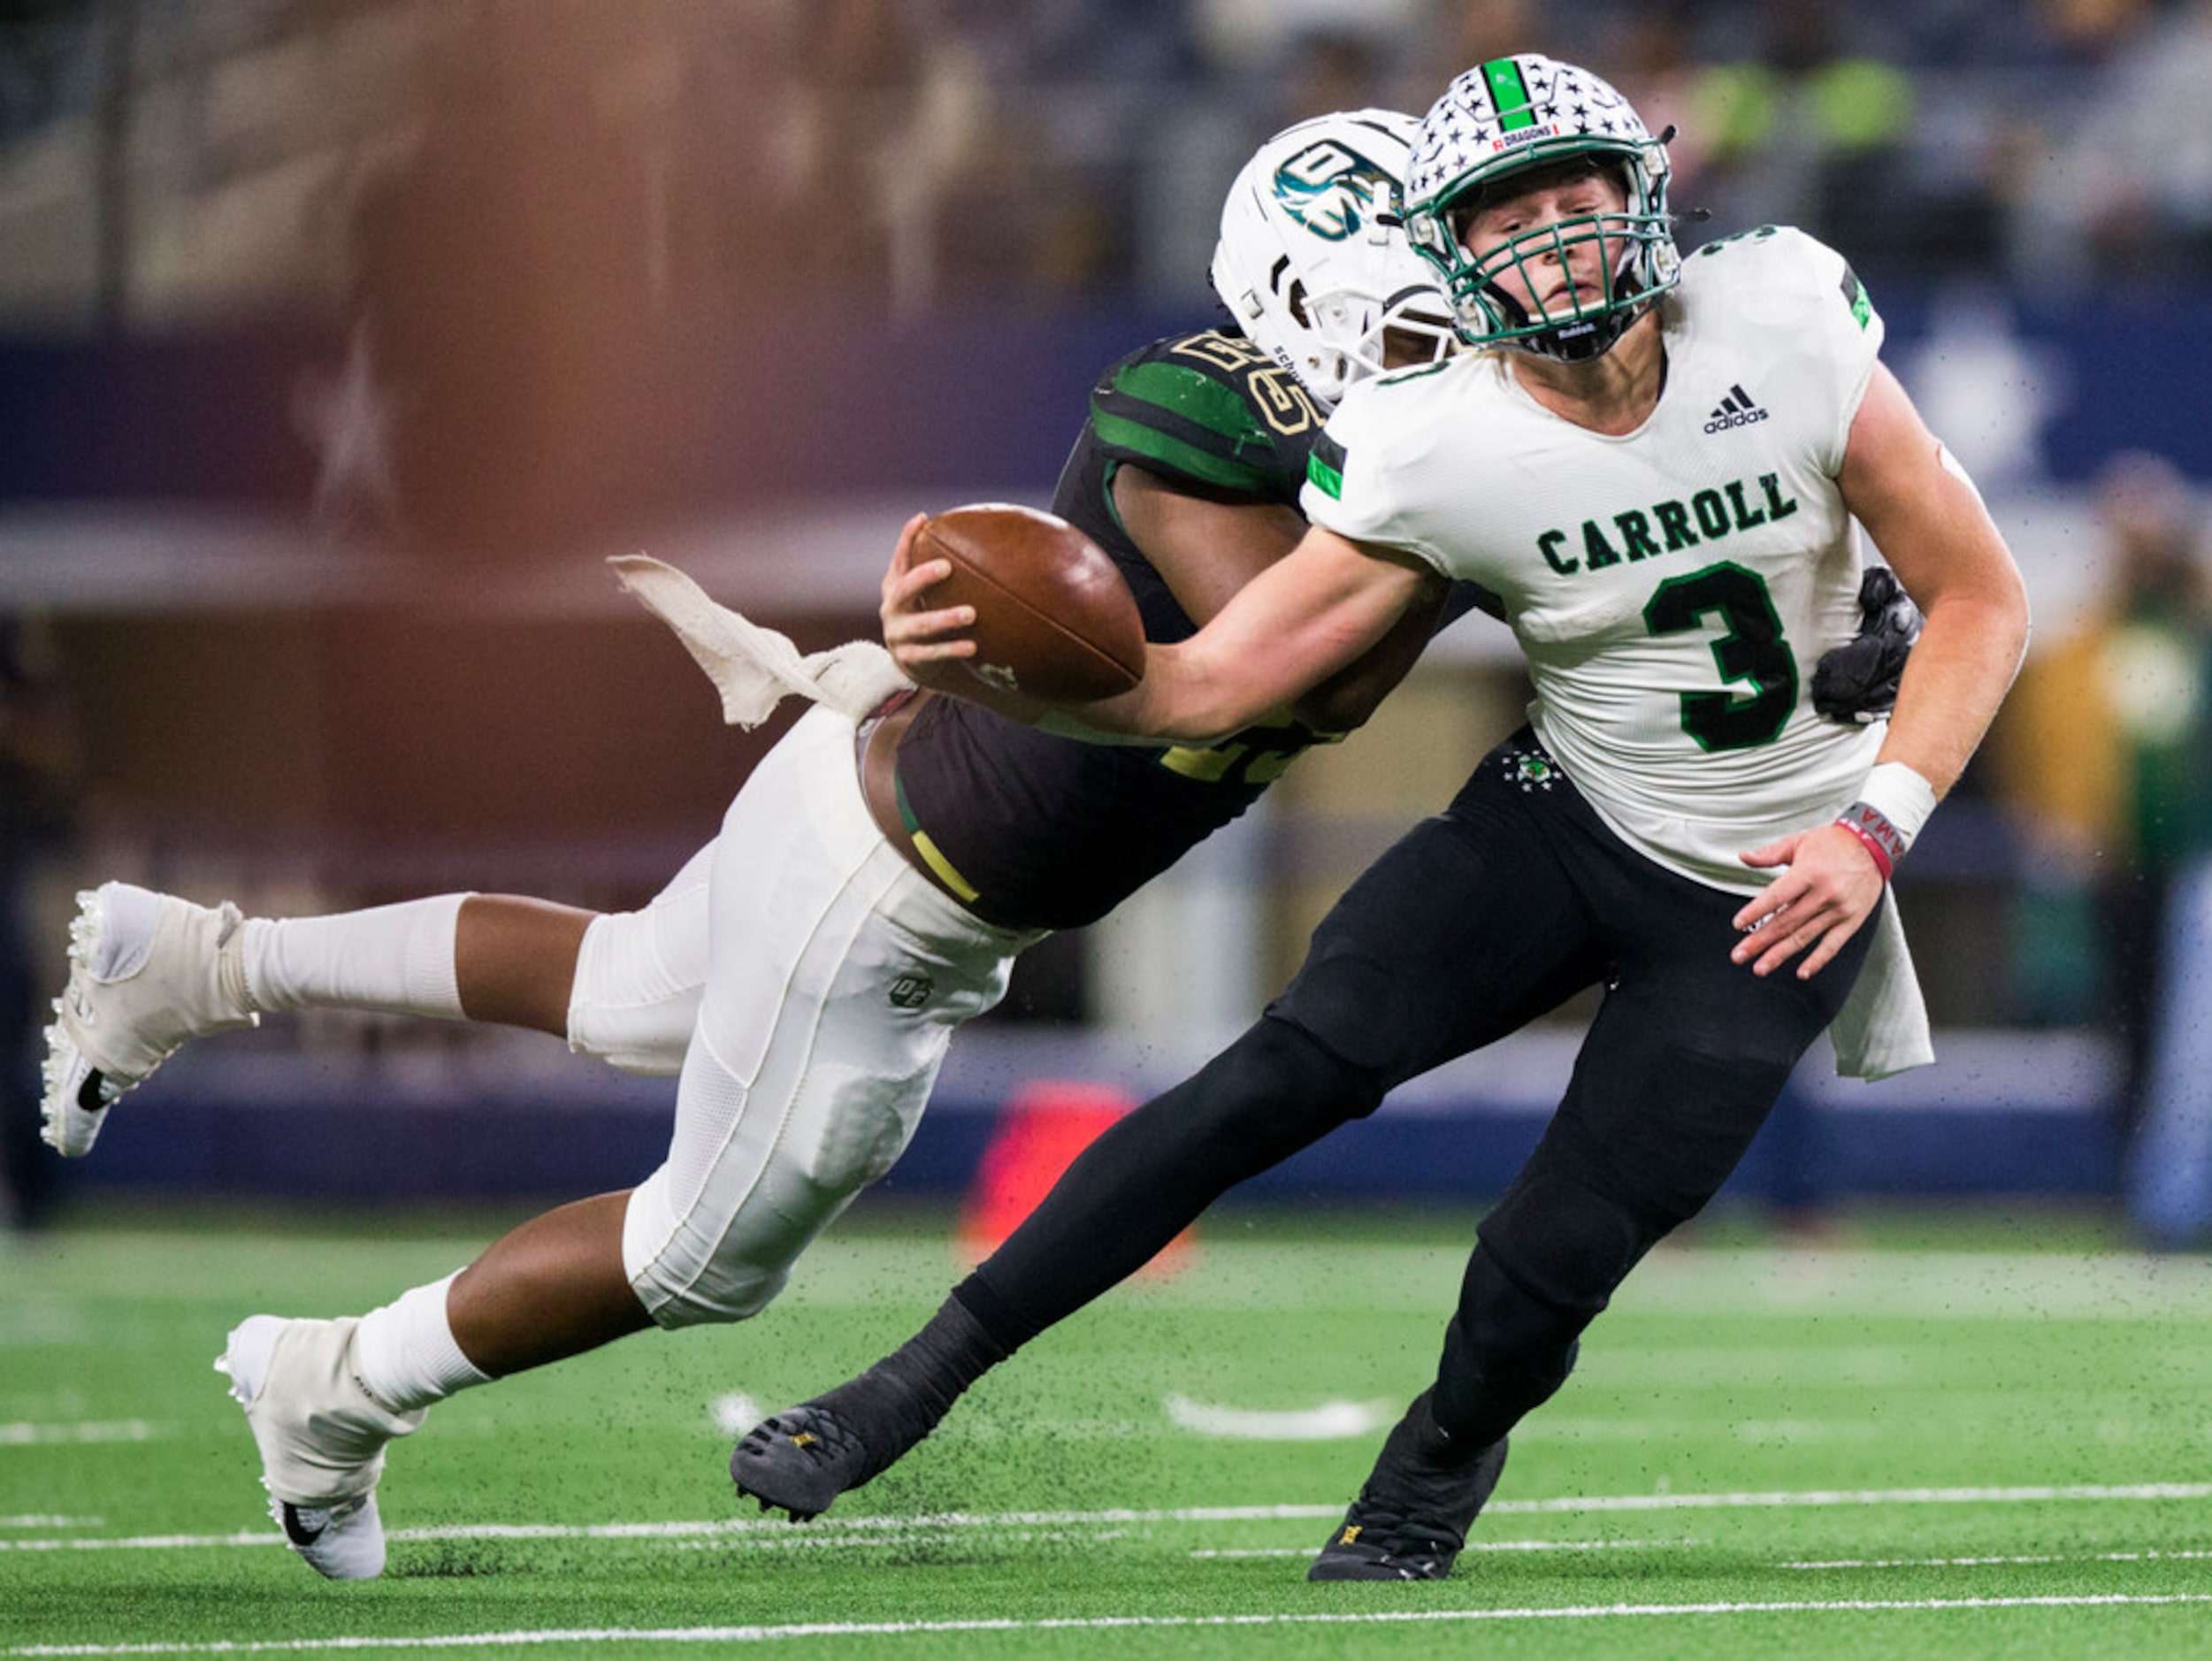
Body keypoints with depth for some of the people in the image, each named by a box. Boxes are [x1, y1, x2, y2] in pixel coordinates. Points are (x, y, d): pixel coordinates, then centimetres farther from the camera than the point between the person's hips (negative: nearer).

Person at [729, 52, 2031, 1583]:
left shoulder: (1786, 330, -18)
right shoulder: (1435, 453, -17)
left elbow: (1979, 599, -7)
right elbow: (1209, 682, -19)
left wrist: (1876, 827, -18)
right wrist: (984, 662, -37)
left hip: (1775, 889, -1)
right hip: (1566, 822, 1)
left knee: (1558, 1266, -11)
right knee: (1298, 1066, -19)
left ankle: (1440, 1466, 25)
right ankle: (919, 1379, -13)